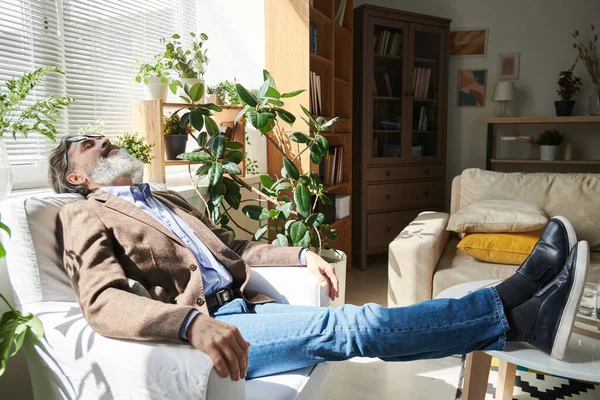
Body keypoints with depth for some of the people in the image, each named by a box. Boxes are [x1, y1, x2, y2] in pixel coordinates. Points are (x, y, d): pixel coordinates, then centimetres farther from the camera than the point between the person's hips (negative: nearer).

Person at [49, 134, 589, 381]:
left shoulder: (169, 201, 26)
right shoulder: (87, 218, 4)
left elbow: (233, 249, 27)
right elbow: (103, 301, -15)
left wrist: (302, 255, 14)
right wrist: (192, 322, -34)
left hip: (243, 306, 7)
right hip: (201, 323, -7)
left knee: (350, 325, -12)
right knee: (345, 324, -22)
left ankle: (515, 314, -15)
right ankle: (511, 309, -22)